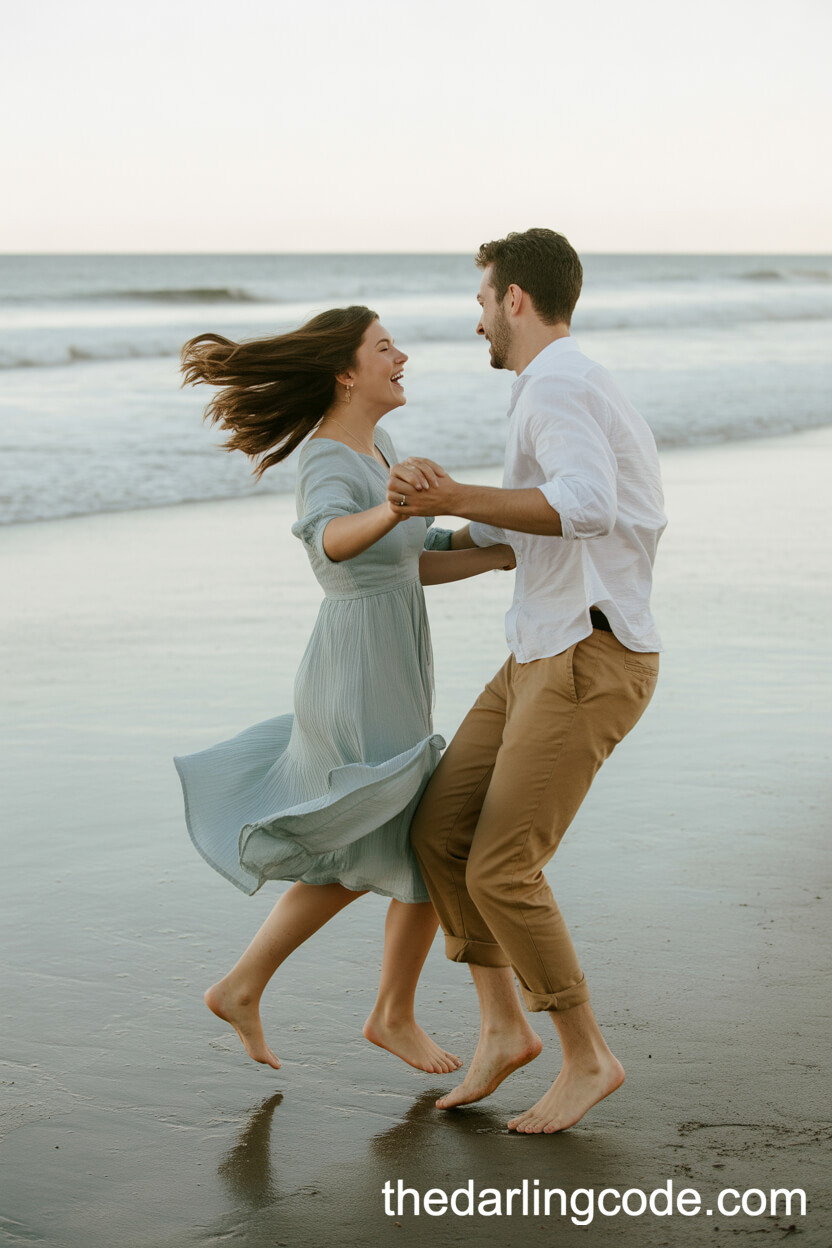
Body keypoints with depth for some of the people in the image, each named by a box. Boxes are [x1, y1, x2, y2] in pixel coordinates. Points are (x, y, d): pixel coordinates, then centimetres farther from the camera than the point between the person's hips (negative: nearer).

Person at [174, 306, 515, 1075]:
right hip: (367, 694, -10)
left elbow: (411, 564, 15)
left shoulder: (376, 447, 9)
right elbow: (330, 541, -46)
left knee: (361, 864, 20)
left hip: (377, 684, 10)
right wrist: (394, 510, -67)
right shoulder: (329, 469, -22)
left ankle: (241, 988, 25)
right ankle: (395, 1015, 25)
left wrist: (506, 555, 6)